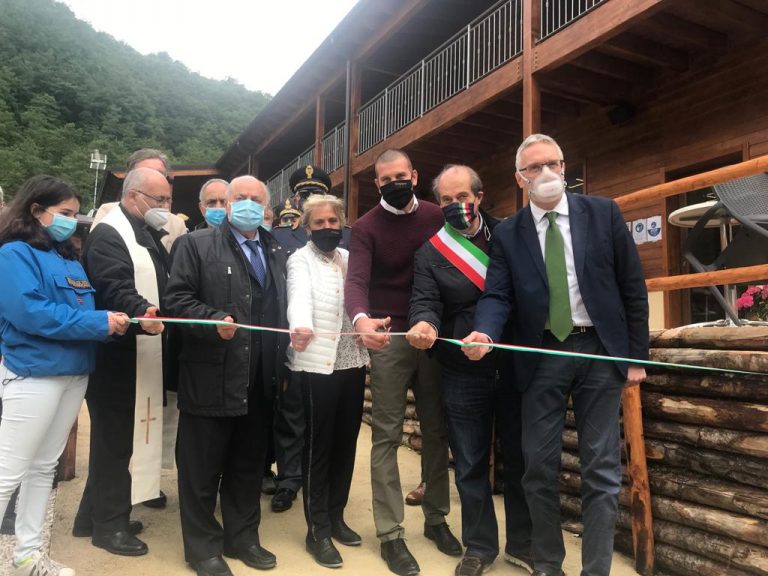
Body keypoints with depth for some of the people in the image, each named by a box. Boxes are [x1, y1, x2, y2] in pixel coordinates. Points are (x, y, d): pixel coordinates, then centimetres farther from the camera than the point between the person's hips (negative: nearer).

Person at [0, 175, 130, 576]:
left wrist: (117, 320, -7)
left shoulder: (68, 257, 13)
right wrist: (100, 322, -22)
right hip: (33, 373, -8)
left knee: (44, 467, 16)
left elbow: (84, 310, 14)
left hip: (73, 372, 8)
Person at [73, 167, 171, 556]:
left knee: (126, 436, 17)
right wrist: (140, 314, -45)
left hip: (144, 353, 10)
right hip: (118, 356, -10)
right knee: (115, 438, 2)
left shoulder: (148, 234, 16)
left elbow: (161, 285, 23)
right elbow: (115, 289, -29)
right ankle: (108, 524, 18)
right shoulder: (108, 234, -14)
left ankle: (95, 515, 32)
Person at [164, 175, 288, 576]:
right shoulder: (197, 244, 0)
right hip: (211, 379, -5)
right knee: (202, 468, 8)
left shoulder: (277, 253, 16)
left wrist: (281, 363, 8)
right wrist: (215, 320, -22)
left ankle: (242, 538, 32)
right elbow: (176, 299, -7)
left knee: (249, 466, 16)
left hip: (260, 382, 5)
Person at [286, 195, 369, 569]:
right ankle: (317, 530, 16)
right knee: (318, 446, 3)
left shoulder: (350, 258, 14)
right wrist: (300, 326, -41)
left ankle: (335, 516, 30)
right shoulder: (300, 260, -4)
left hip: (352, 362, 6)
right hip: (316, 364, -5)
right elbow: (299, 296, -22)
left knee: (346, 444, 14)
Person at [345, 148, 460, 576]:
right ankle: (391, 533, 13)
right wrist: (361, 318, -39)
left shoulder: (437, 217, 6)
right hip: (390, 338, -3)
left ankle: (436, 518, 28)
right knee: (387, 435, 1)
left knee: (437, 430, 11)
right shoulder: (366, 228, -3)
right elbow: (357, 279, -19)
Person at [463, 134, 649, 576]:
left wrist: (637, 355, 1)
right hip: (541, 357, 1)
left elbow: (632, 286, 3)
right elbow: (497, 295, -3)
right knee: (540, 465, 8)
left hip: (601, 349, 0)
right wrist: (485, 332, -25)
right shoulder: (507, 234, 4)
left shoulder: (603, 212, 2)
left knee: (601, 468, 5)